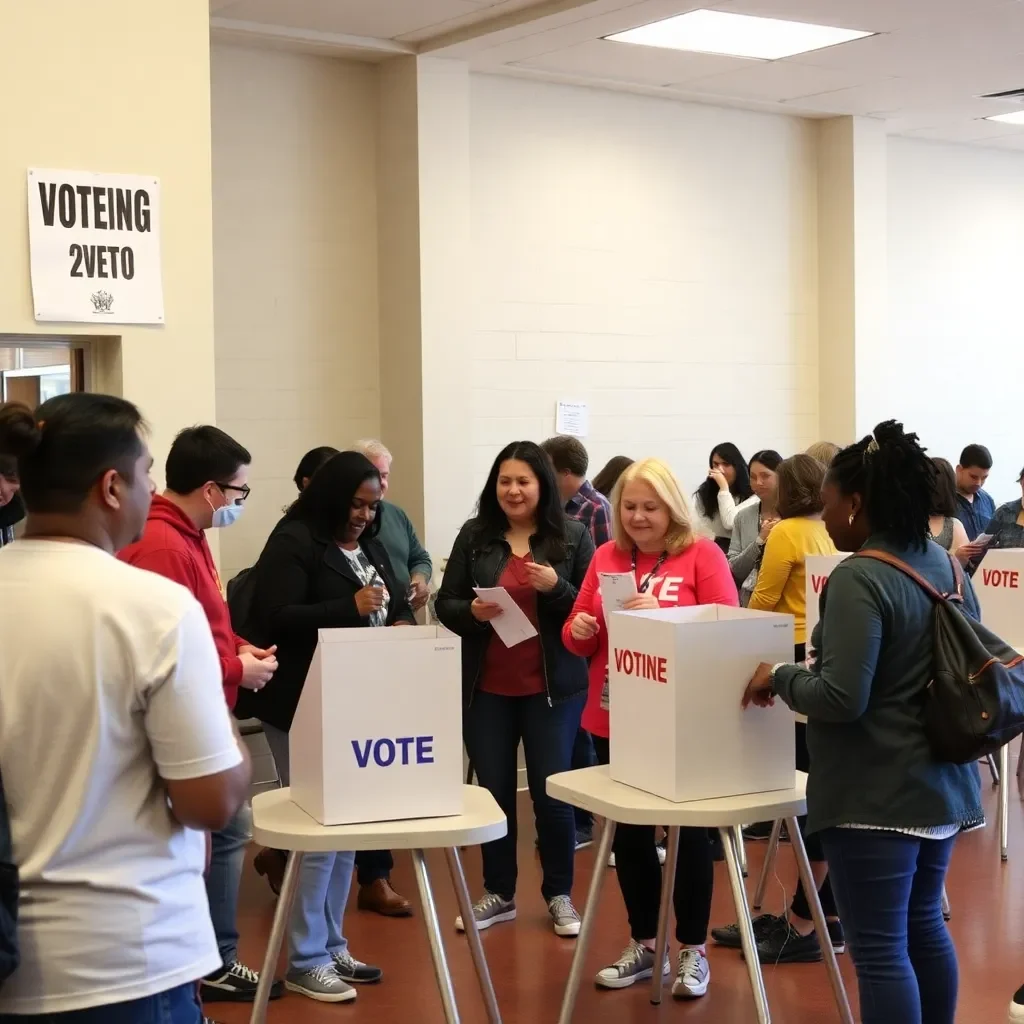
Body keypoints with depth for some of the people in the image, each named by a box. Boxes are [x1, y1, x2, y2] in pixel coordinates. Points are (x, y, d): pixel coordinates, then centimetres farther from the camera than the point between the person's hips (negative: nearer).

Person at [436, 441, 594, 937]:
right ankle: (498, 893, 26)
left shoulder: (573, 536, -2)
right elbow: (444, 604, 3)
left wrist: (556, 588, -20)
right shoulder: (474, 535, 2)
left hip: (552, 687, -2)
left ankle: (559, 895, 21)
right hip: (487, 687, 2)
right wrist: (472, 612, -17)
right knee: (493, 792, 11)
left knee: (551, 793, 4)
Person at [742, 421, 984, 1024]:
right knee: (924, 927, 21)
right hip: (942, 785, 9)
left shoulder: (858, 580, -20)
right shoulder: (947, 566, 7)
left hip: (877, 796, -9)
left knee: (880, 949, -2)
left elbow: (841, 698, -24)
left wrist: (779, 677, -8)